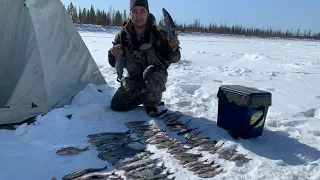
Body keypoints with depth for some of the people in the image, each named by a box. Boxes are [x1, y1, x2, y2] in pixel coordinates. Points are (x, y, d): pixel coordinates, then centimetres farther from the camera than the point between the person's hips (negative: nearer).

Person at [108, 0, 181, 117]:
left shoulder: (159, 33, -18)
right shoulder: (122, 35, -11)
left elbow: (173, 59, -18)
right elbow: (114, 63, -4)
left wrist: (173, 49, -41)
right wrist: (113, 54, -28)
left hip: (156, 76, -2)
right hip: (133, 79, 3)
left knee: (151, 71, -37)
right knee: (117, 105, -6)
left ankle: (151, 103, -10)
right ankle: (143, 96, 20)